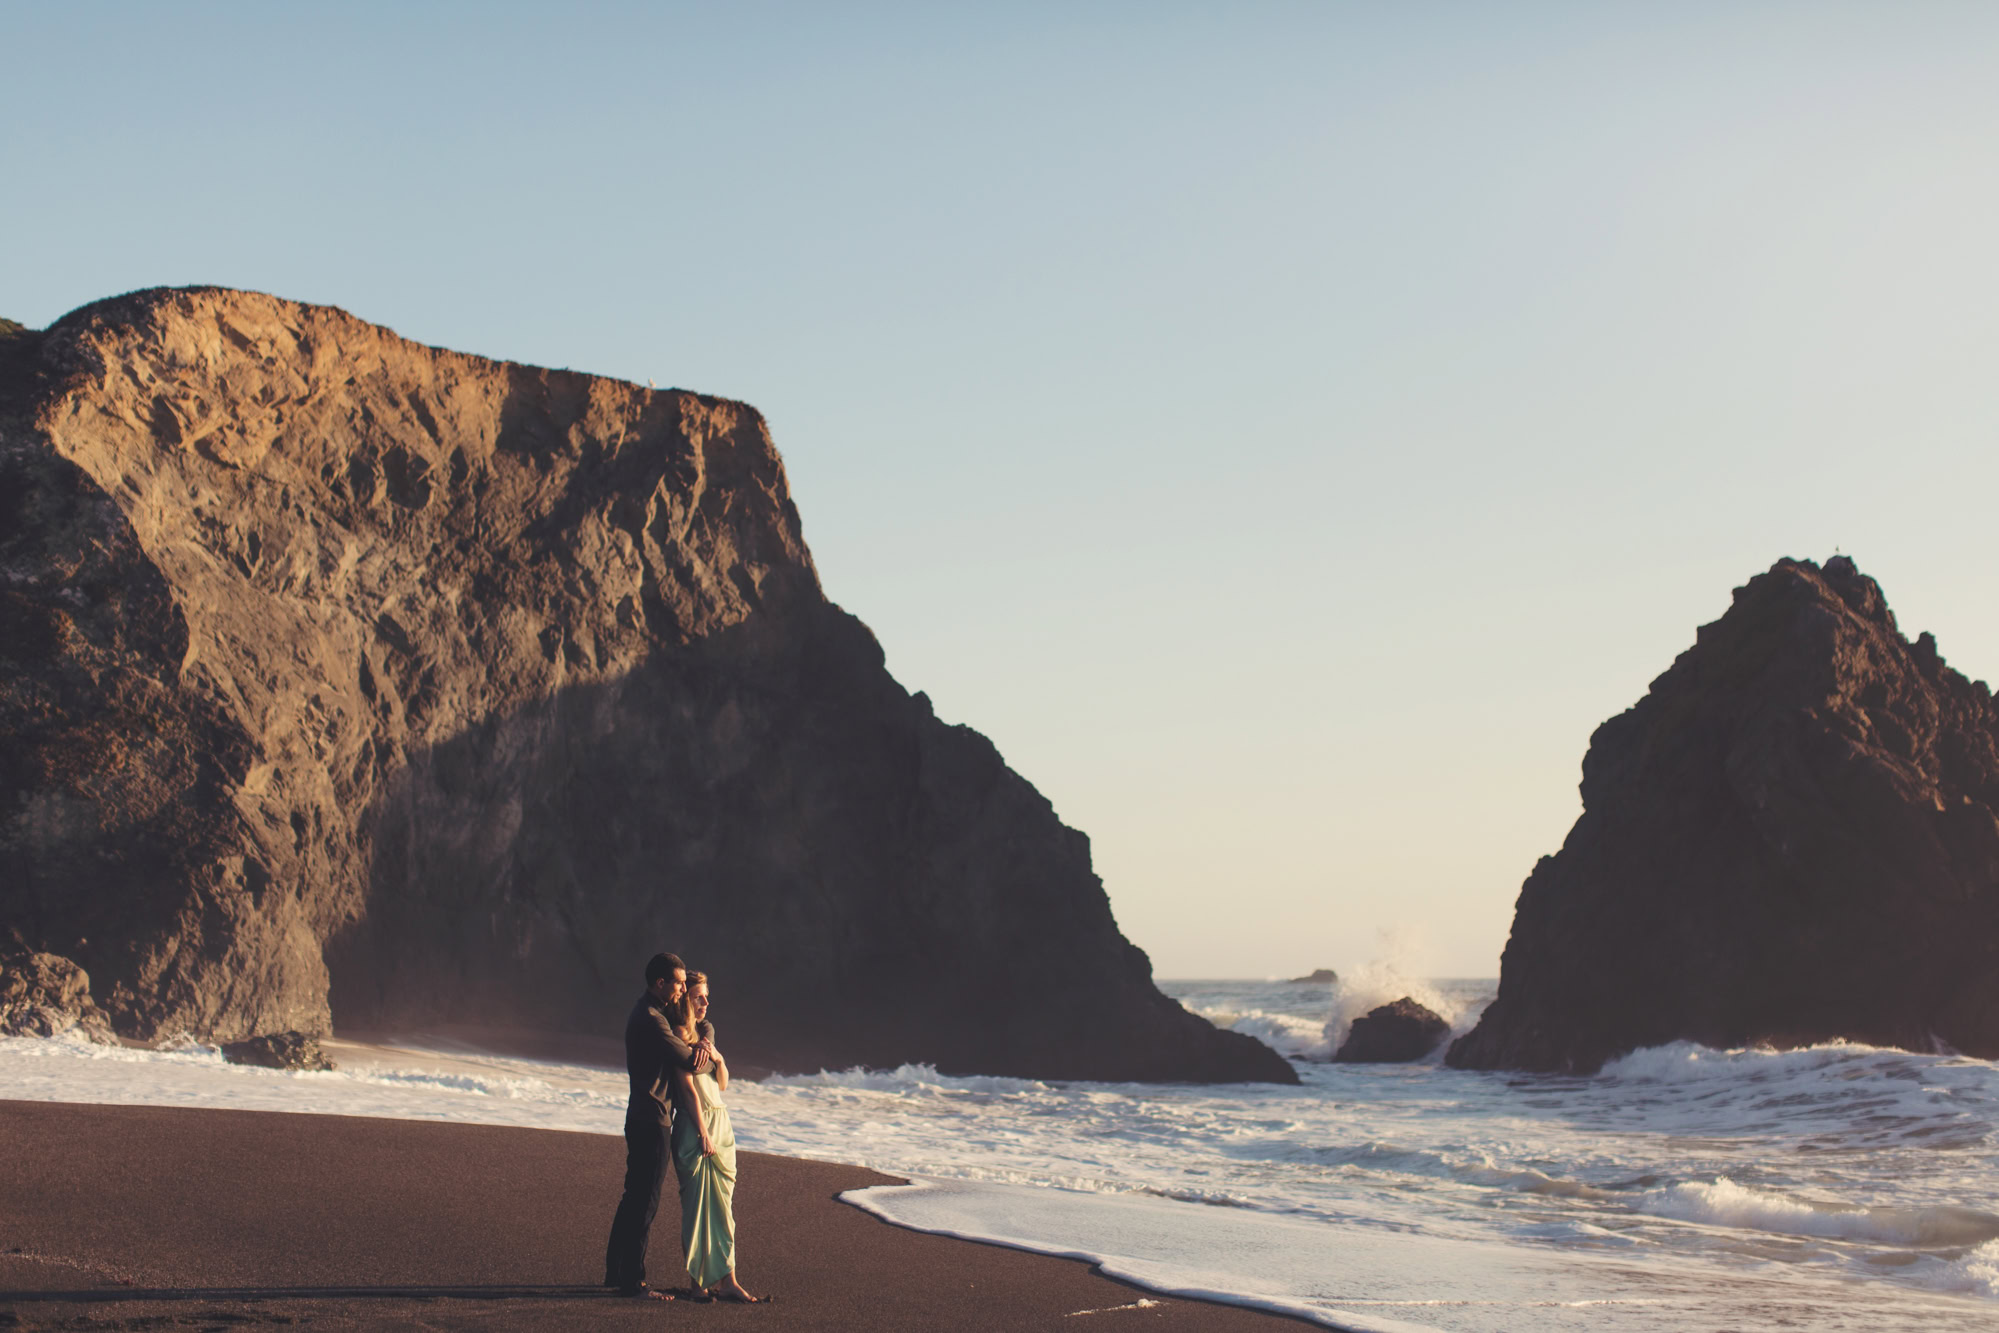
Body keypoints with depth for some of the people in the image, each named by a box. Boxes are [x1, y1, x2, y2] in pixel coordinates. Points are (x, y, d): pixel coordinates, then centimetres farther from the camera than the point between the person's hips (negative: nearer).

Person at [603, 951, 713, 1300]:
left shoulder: (659, 1013, 14)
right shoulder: (651, 1020, -19)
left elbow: (701, 1026, 23)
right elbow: (690, 1063, -20)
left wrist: (704, 1042, -1)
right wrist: (709, 1057, 2)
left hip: (642, 1118, 11)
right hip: (650, 1120, -11)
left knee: (635, 1196, 16)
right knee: (645, 1200, -6)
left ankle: (615, 1271, 23)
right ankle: (633, 1281, -3)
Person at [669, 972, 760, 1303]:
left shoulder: (704, 1032, 16)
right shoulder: (679, 1035, -8)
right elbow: (688, 1088, -14)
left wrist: (718, 1058, -1)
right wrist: (703, 1134, -17)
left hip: (720, 1122, 8)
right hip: (694, 1126, -8)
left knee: (723, 1204, 5)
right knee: (698, 1204, -5)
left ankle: (726, 1281, 5)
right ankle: (698, 1282, -1)